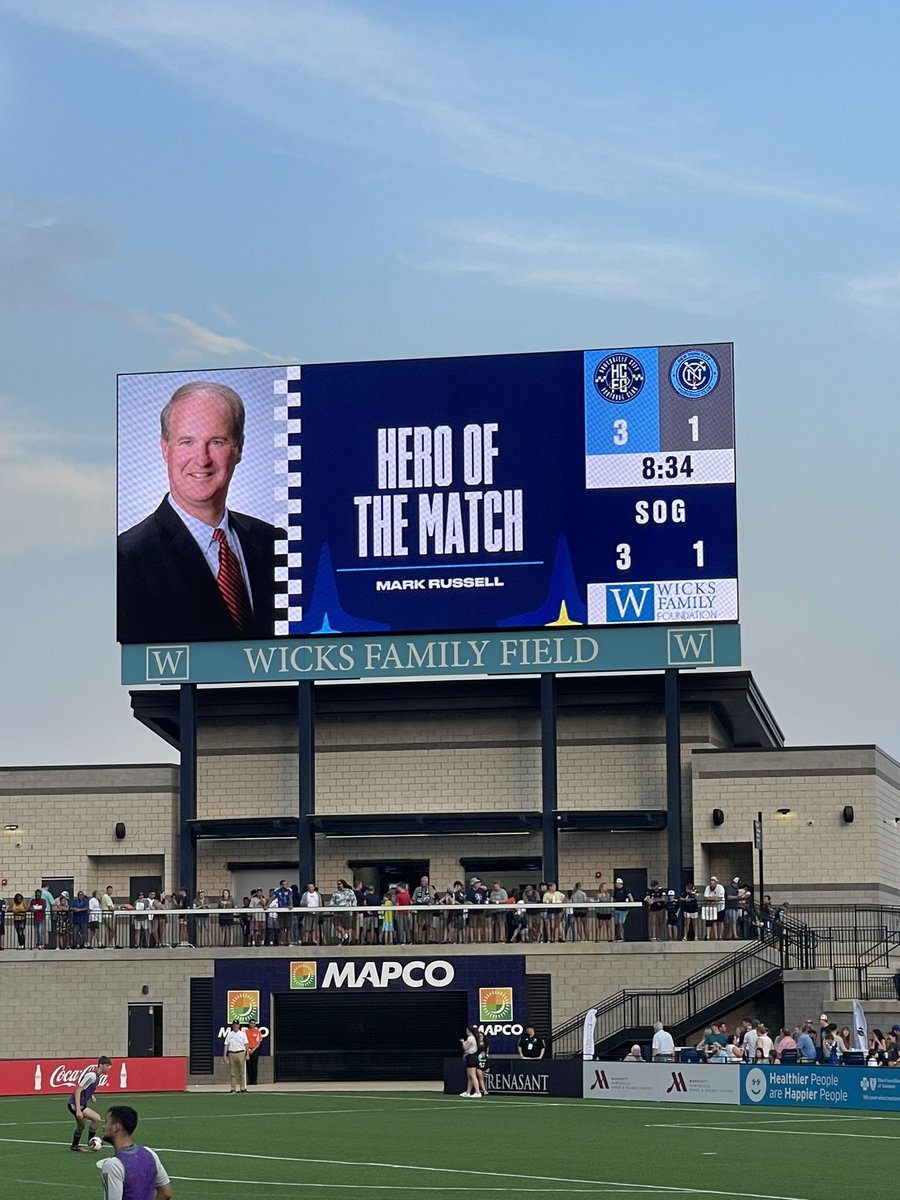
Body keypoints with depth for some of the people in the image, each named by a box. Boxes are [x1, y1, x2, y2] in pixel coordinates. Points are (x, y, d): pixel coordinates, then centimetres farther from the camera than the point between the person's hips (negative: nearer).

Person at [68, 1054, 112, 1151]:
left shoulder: (97, 1075, 6)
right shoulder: (92, 1075, -24)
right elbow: (78, 1091, -27)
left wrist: (91, 1095, 14)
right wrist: (78, 1110, -30)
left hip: (81, 1104, 10)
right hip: (75, 1104, -10)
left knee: (81, 1126, 26)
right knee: (96, 1118, -20)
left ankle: (75, 1146, 45)